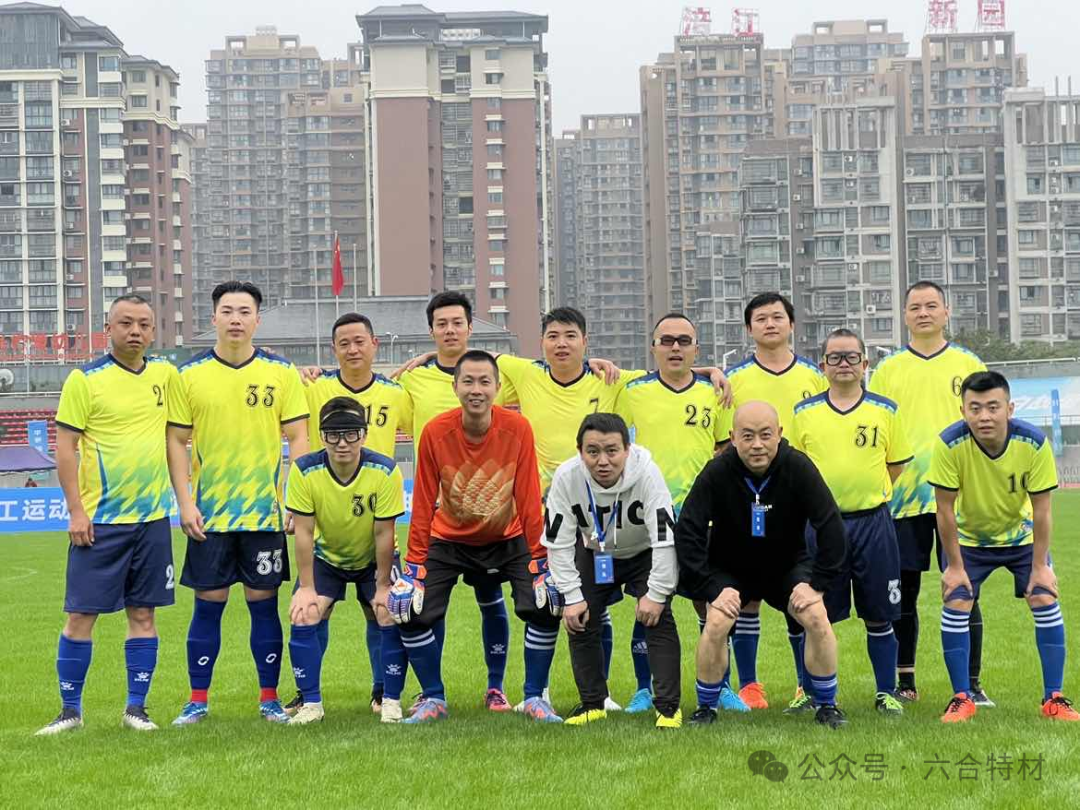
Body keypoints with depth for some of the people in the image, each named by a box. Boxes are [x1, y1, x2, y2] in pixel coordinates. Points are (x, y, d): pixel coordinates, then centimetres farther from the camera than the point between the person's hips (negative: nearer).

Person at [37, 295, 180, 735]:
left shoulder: (165, 374, 6)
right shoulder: (84, 380, -6)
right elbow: (65, 447, -7)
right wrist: (76, 510, -12)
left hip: (152, 517, 4)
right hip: (99, 519, -4)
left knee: (143, 613, 6)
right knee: (81, 614, -1)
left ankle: (136, 707, 15)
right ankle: (70, 709, 10)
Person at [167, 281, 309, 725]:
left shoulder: (281, 372, 2)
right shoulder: (190, 374, 1)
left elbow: (298, 438, 3)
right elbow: (177, 442, 3)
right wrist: (185, 504, -4)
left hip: (266, 510, 0)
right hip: (209, 512, 0)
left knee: (264, 603, 5)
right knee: (208, 604, 4)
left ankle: (269, 697, 14)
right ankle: (198, 700, 14)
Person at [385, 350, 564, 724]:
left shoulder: (518, 429, -20)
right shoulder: (435, 432, -20)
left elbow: (529, 499, -14)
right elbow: (423, 504, -13)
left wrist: (539, 556, -14)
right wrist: (414, 562, -14)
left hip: (509, 539, 0)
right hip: (449, 539, 0)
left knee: (547, 604, -17)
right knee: (410, 610, -14)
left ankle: (534, 697, 2)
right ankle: (434, 699, 7)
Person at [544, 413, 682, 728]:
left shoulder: (646, 472, -36)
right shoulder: (566, 477, -28)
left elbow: (665, 539, -31)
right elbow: (558, 543, -19)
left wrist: (655, 594, -27)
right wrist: (572, 597, -20)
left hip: (645, 553, -3)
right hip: (594, 554, 3)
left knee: (658, 618, -17)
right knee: (579, 620, -5)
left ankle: (668, 706, -7)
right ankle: (592, 703, 11)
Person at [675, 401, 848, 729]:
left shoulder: (798, 468, -22)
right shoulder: (717, 472, -24)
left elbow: (831, 526, -16)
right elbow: (687, 532, -21)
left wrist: (819, 584, -18)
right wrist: (711, 588, -24)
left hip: (788, 566, 1)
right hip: (730, 569, -1)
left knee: (817, 618, -19)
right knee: (716, 624, -23)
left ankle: (827, 705, 1)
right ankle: (706, 708, -2)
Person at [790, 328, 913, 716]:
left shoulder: (886, 411, 5)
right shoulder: (804, 413, 5)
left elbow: (896, 465, 10)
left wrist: (869, 490, 3)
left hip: (872, 520, 0)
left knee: (879, 615, 5)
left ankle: (886, 692, 16)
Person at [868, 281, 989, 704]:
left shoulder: (969, 364, 7)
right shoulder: (887, 370, 8)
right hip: (903, 495, 1)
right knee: (903, 590, 5)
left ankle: (971, 684, 6)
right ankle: (904, 681, 15)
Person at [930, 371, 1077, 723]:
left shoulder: (1034, 443, -28)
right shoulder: (949, 444, -31)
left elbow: (1041, 509, -18)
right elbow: (945, 510, -22)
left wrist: (1039, 566, -15)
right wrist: (955, 566, -17)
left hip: (1021, 536, 1)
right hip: (968, 538, -1)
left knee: (1046, 601, -7)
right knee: (956, 605, -11)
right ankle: (962, 699, 3)